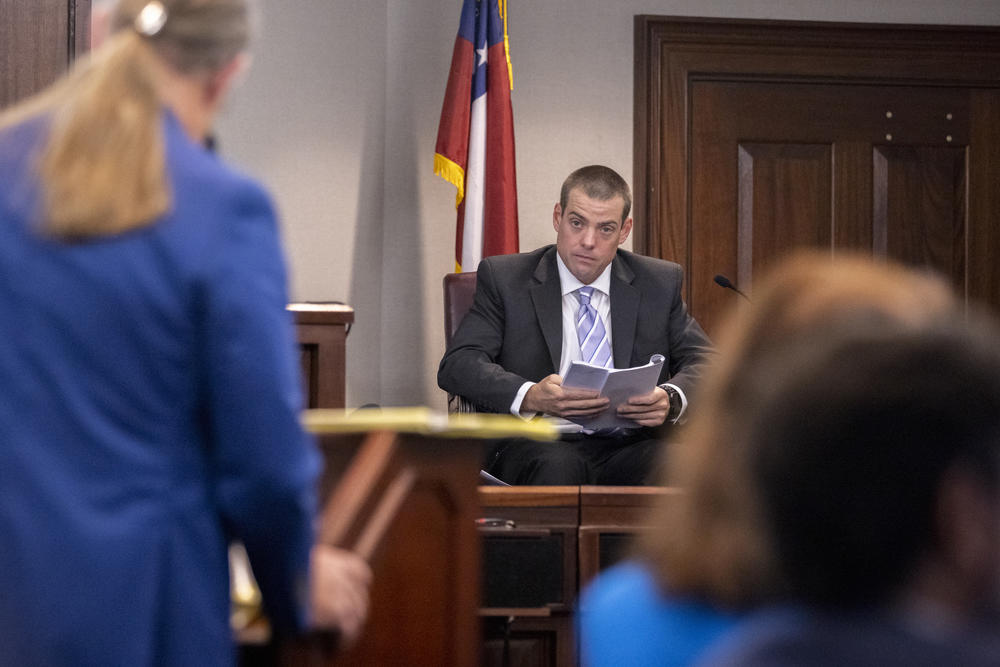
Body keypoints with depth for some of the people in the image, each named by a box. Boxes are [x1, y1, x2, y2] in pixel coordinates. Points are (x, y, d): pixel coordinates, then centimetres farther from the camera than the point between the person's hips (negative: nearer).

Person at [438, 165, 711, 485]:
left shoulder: (660, 283, 16)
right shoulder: (504, 278, 9)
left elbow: (702, 361, 12)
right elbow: (458, 364, -1)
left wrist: (671, 400, -13)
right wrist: (530, 396, -21)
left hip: (631, 448, 1)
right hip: (540, 446, -1)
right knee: (558, 467, -38)